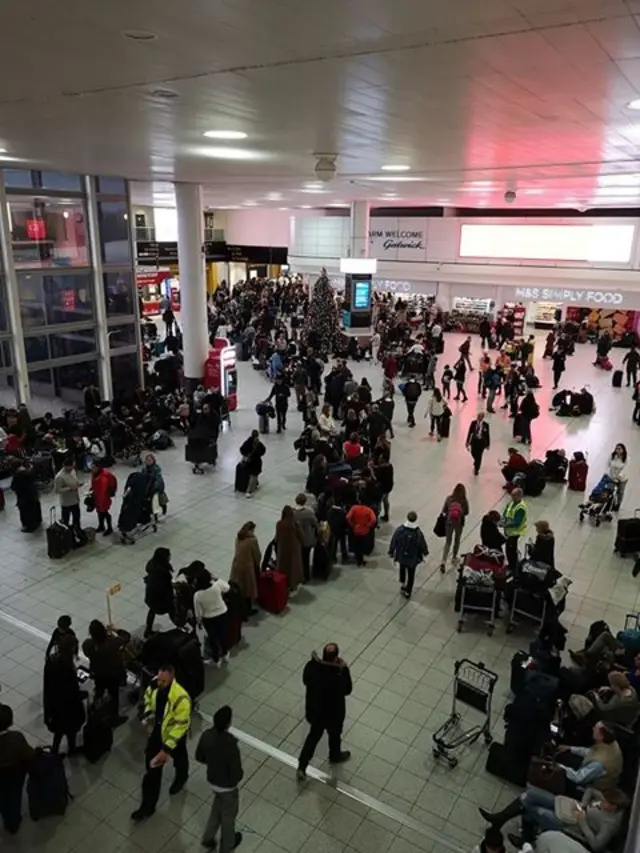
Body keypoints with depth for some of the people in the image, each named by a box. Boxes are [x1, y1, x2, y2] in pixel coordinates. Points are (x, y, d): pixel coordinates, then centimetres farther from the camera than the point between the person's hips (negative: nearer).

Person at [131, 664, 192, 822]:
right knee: (151, 768, 12)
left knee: (179, 758, 28)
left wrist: (166, 749, -30)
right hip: (156, 732, 4)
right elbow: (148, 697, 4)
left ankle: (181, 778, 62)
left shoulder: (180, 698, -40)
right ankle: (147, 806, 31)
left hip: (174, 736, -4)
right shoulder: (154, 685, -21)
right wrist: (147, 712, -12)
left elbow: (180, 726, -31)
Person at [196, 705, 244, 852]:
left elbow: (199, 757, -3)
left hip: (212, 780, 5)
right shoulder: (231, 747, -40)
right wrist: (241, 773, -6)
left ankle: (208, 838, 51)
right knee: (228, 815, 24)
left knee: (218, 805, 35)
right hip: (227, 786, -5)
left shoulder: (206, 735, -22)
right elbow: (236, 776, -29)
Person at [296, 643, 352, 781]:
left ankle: (301, 768, 31)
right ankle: (335, 756, 57)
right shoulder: (341, 672, -34)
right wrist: (344, 669, -14)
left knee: (314, 735, 28)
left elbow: (306, 681, -4)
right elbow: (347, 690, -15)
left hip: (314, 711, 3)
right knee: (335, 735, 29)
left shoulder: (311, 666, -25)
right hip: (334, 714, -3)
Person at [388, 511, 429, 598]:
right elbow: (423, 545, -11)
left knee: (402, 570, 32)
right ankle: (407, 592, 33)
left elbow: (393, 542, -11)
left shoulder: (399, 530, -23)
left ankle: (402, 585, 45)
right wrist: (425, 552, 12)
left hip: (401, 556, 2)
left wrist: (391, 552, 6)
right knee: (411, 575, 21)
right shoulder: (418, 533, -26)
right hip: (413, 558, -1)